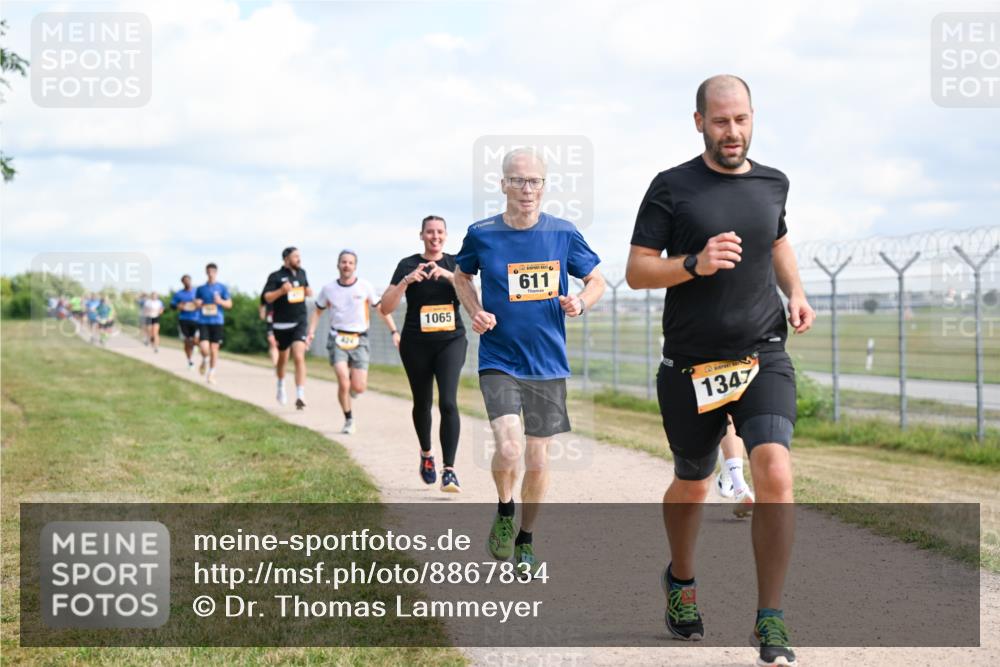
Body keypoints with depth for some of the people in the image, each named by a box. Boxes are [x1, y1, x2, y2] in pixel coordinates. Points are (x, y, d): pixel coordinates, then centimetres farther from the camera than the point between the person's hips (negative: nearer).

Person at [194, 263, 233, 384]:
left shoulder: (222, 288, 4)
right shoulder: (200, 289, 10)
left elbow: (229, 304, 4)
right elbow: (196, 304, 19)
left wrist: (220, 301, -16)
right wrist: (197, 304, -5)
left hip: (217, 321, -1)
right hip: (203, 321, 1)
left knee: (214, 348, 0)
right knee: (204, 348, -15)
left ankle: (211, 374, 14)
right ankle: (205, 361, 19)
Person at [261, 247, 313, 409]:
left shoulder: (301, 273, 10)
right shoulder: (276, 277, -6)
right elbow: (265, 298, -14)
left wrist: (308, 291, 7)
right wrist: (281, 291, -29)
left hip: (300, 323, 1)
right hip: (282, 324, -1)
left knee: (299, 357, -16)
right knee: (282, 358, 17)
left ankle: (300, 396, -22)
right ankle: (281, 386, 45)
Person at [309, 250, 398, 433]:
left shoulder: (365, 287, -1)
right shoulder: (328, 289, 3)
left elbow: (381, 309, 7)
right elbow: (318, 310, 16)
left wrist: (394, 332, 4)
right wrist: (311, 331, 2)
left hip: (359, 340, 0)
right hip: (337, 339, 0)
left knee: (359, 388, -7)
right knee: (343, 381, -18)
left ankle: (350, 389, 31)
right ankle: (349, 420, 2)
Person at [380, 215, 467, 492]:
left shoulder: (455, 263, 5)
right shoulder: (408, 265, 0)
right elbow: (385, 308, -7)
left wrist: (447, 275, -24)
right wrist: (406, 280, -20)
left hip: (451, 341, 0)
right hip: (416, 345, 0)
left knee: (448, 402, -16)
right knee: (422, 403, 13)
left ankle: (449, 470, -16)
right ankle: (426, 454, 40)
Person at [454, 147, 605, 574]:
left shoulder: (563, 234, -2)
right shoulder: (482, 235, -4)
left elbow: (596, 281, 10)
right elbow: (462, 276, 16)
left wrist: (580, 303, -12)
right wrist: (475, 312, -3)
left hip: (548, 363, 2)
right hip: (498, 360, -2)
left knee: (537, 460, 8)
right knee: (508, 447, -21)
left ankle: (526, 540, 30)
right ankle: (504, 513, 10)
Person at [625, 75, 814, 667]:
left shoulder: (772, 184, 8)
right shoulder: (672, 187, -4)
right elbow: (636, 271, -5)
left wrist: (795, 291, 10)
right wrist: (695, 263, -21)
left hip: (763, 357, 1)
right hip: (691, 366, -1)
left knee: (775, 473, -20)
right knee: (692, 487, 15)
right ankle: (681, 580, 46)